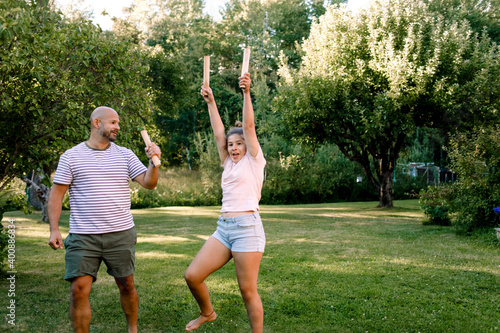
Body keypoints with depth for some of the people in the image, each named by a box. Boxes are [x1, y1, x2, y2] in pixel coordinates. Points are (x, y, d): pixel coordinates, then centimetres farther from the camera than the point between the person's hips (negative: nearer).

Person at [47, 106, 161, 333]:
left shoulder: (125, 155, 7)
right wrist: (54, 229, -6)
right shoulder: (71, 156, 2)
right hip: (82, 237, -2)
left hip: (121, 234, 2)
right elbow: (57, 193, 2)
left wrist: (154, 162, -19)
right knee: (79, 289, -7)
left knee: (127, 285, 10)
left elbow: (148, 183, 0)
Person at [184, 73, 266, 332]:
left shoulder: (254, 161, 4)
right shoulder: (229, 165, 20)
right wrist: (210, 102, 20)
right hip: (224, 228, 7)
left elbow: (249, 126, -5)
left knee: (248, 291, -5)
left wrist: (246, 93, -11)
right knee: (192, 275, 1)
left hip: (246, 227, -7)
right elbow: (218, 133, 20)